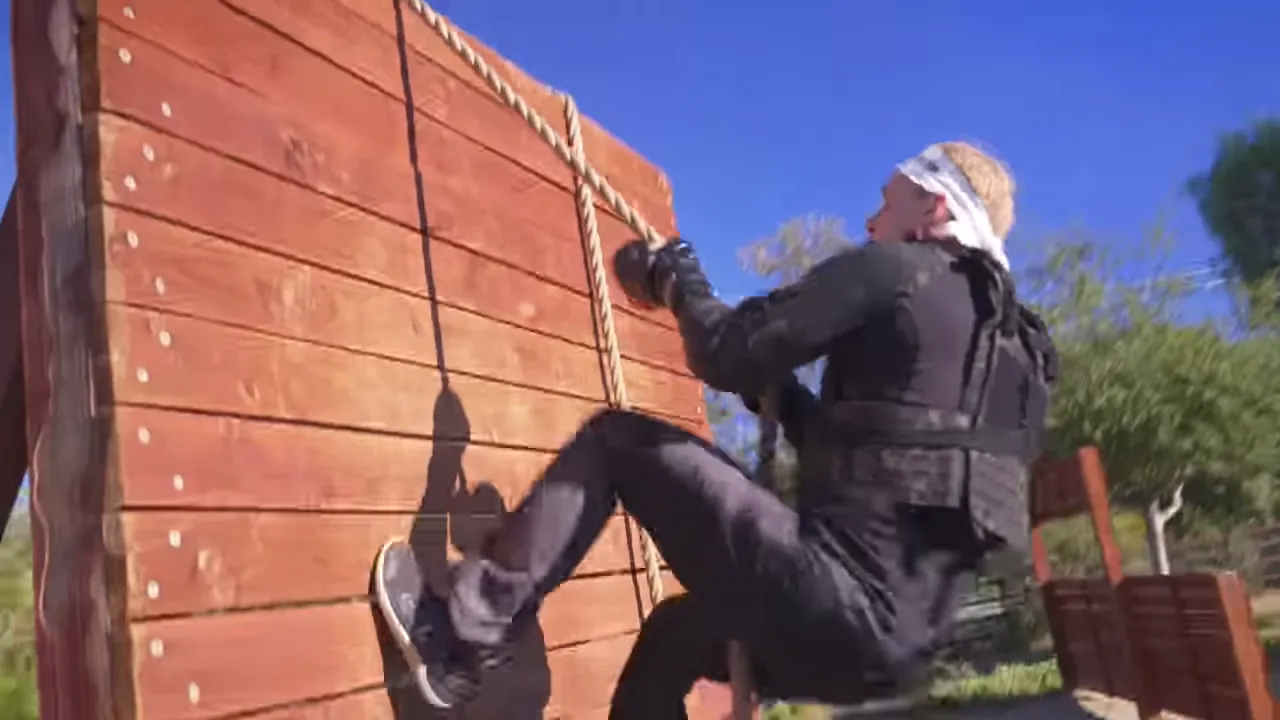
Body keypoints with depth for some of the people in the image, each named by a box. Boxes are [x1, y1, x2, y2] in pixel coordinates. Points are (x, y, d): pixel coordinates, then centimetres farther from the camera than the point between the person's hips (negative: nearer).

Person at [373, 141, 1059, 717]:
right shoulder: (1008, 334, 21)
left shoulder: (890, 270, -5)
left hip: (840, 607, -9)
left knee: (616, 438, 0)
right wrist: (776, 388, 24)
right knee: (676, 628, 31)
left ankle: (460, 643, -1)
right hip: (897, 636, 9)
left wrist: (682, 284, 11)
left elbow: (726, 356, -8)